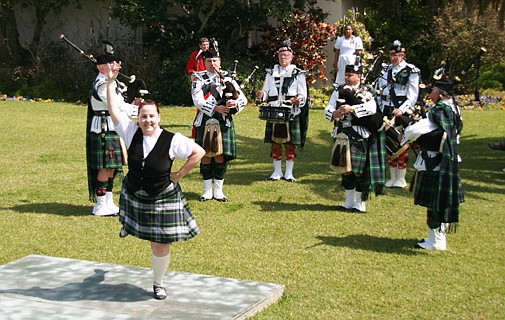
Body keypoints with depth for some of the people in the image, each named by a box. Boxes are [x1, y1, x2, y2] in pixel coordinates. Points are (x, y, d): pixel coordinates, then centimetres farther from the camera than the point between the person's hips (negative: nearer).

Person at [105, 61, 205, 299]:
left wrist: (179, 174, -11)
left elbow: (199, 152, -13)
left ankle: (158, 284, 27)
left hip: (163, 200, -2)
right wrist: (110, 81, -15)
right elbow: (113, 110, -11)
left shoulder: (172, 140, -17)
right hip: (134, 197, 3)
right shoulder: (132, 133, -9)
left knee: (161, 246, 5)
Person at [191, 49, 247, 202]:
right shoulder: (199, 78, 6)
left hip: (224, 123, 1)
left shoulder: (227, 77, 10)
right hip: (205, 122, -1)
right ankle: (207, 191, 14)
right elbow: (198, 100, -9)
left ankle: (218, 192, 13)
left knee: (221, 157, 2)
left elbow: (243, 99, 3)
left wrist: (235, 103, -19)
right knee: (206, 156, 2)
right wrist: (215, 108, -20)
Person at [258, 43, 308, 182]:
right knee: (275, 143, 6)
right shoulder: (271, 73, 14)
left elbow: (303, 95, 1)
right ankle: (277, 171, 18)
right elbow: (266, 91, 12)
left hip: (291, 114, -2)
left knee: (290, 144, 1)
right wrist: (262, 95, -12)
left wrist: (298, 100, -22)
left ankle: (288, 172, 12)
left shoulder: (298, 74, 6)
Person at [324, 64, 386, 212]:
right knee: (345, 168, 11)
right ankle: (349, 201, 23)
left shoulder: (365, 92, 0)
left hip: (358, 136, -4)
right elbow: (328, 109, 4)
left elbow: (372, 108, -20)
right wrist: (333, 114, -19)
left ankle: (360, 203, 9)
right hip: (342, 134, 4)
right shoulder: (338, 91, 13)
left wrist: (352, 108, -31)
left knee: (359, 169, -1)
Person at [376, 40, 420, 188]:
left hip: (403, 113, -5)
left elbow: (413, 94, -10)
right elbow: (380, 92, 16)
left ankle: (401, 179, 7)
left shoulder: (411, 71, -4)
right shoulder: (385, 70, 14)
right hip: (387, 112, 5)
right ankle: (393, 177, 18)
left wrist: (402, 109, -21)